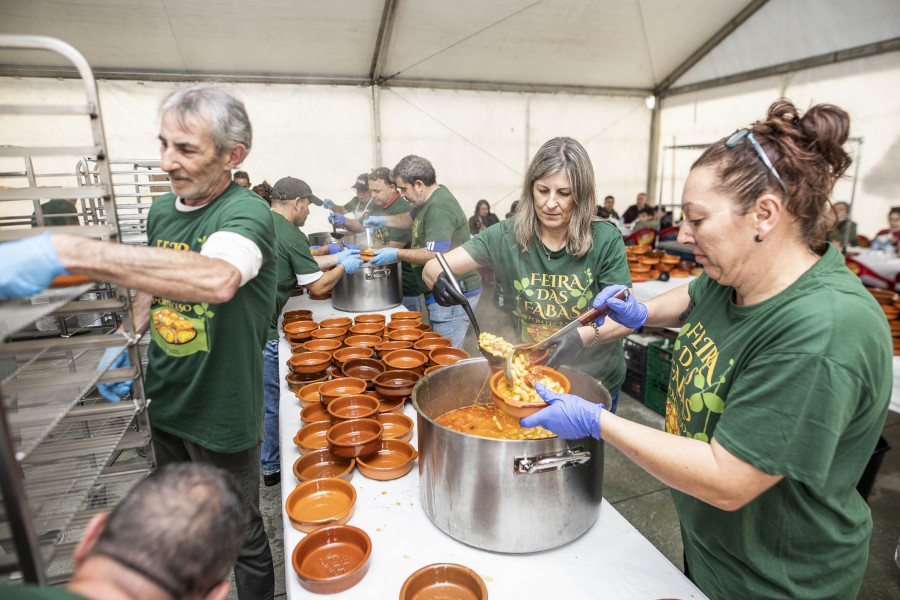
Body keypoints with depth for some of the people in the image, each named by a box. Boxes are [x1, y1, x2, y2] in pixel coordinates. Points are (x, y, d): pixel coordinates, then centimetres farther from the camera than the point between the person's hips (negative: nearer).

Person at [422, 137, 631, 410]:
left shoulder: (605, 240, -15)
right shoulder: (507, 236, -12)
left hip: (595, 382, -1)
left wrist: (583, 336, -32)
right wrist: (439, 276, -36)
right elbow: (433, 266, -12)